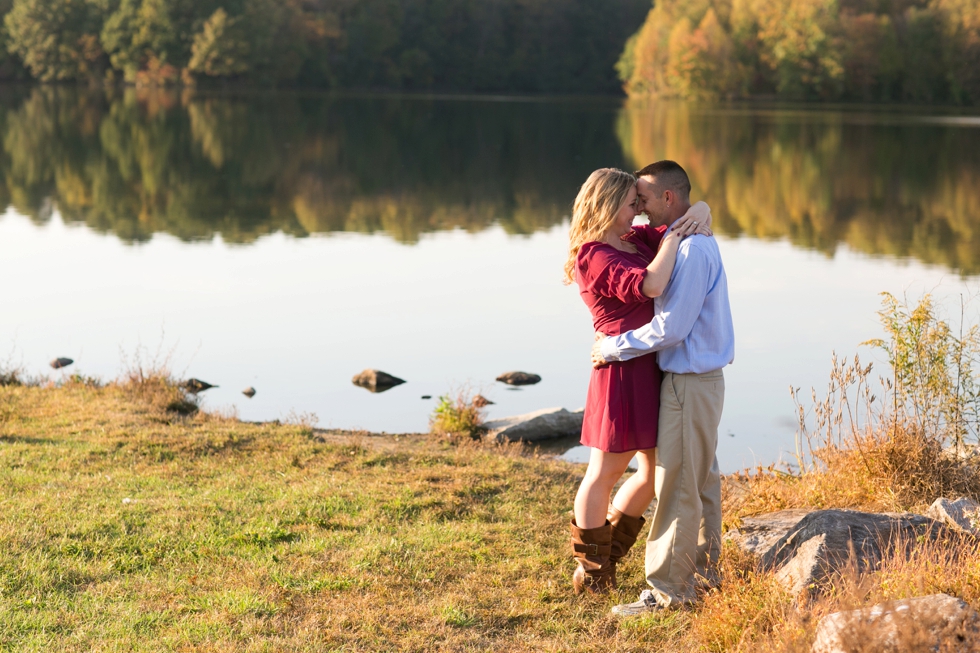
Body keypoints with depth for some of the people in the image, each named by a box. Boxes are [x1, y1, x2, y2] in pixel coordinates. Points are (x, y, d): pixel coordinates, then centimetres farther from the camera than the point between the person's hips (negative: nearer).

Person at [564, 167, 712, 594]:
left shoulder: (638, 240, 12)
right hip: (623, 371, -9)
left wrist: (699, 216, -2)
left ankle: (606, 558, 31)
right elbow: (650, 285, -29)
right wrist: (673, 241, -15)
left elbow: (694, 211, 22)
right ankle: (589, 573, 20)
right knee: (606, 471, 5)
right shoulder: (594, 256, -14)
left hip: (653, 370, 9)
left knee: (656, 470, 15)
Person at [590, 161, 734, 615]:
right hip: (699, 377, 10)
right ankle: (702, 571, 24)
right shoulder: (698, 242, 13)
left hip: (689, 384, -10)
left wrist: (613, 348, -13)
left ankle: (667, 589, -2)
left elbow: (671, 328, -23)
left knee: (677, 487, -6)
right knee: (702, 480, 15)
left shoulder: (691, 250, -20)